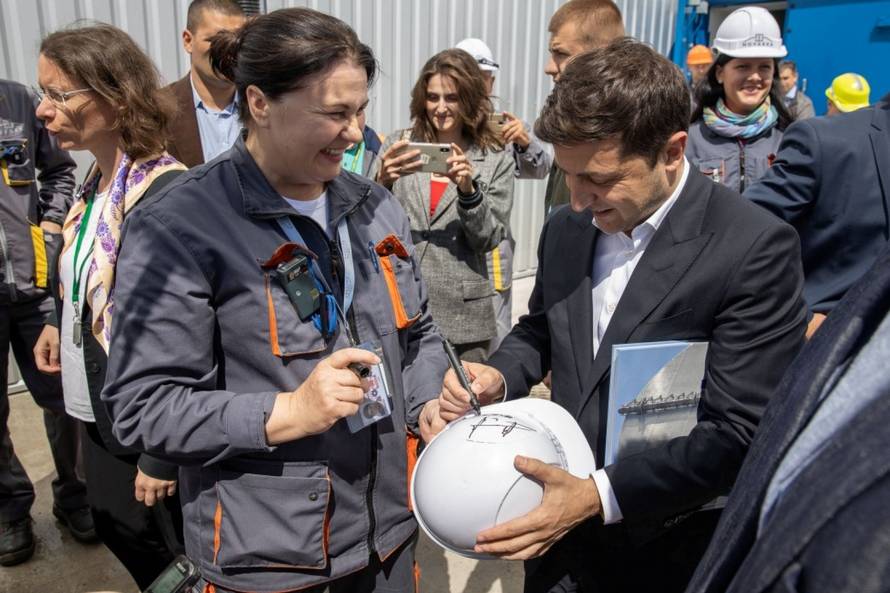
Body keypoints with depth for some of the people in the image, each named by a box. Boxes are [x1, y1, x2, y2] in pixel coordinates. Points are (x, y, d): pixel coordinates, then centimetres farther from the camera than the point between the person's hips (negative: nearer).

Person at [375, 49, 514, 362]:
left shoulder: (496, 160, 2)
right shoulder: (398, 144, 3)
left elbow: (489, 240, -1)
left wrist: (468, 189, -17)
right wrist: (383, 181, -16)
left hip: (462, 313, 0)